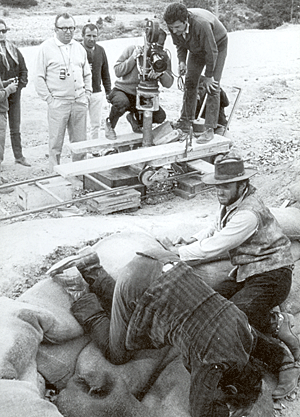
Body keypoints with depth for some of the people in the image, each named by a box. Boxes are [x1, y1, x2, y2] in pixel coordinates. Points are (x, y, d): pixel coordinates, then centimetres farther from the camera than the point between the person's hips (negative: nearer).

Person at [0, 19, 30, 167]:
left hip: (14, 93, 4)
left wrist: (20, 85, -1)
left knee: (15, 127, 12)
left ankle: (19, 156, 20)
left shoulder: (14, 50, 8)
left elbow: (23, 69, 13)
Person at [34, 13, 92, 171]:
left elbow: (87, 74, 20)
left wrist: (87, 95, 10)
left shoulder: (79, 48, 12)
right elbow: (39, 78, -3)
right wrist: (49, 99, -7)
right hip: (58, 103, -4)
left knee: (80, 141, 8)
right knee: (56, 142, 0)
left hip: (79, 102, 4)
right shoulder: (46, 48, -2)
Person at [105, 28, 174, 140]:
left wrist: (161, 73, -36)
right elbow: (117, 72, -11)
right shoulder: (132, 49, -10)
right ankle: (110, 124, -4)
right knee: (122, 102, -39)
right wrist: (133, 58, -21)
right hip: (122, 90, -3)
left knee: (160, 116, -17)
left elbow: (168, 84, -14)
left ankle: (136, 119, 16)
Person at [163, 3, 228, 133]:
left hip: (217, 46, -6)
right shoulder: (174, 26, -23)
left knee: (212, 86, -14)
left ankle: (209, 128, -12)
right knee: (190, 82, 3)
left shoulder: (201, 24, -43)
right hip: (197, 49, 6)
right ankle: (186, 121, 14)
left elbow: (211, 51, -31)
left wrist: (208, 76, -23)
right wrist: (182, 61, -18)